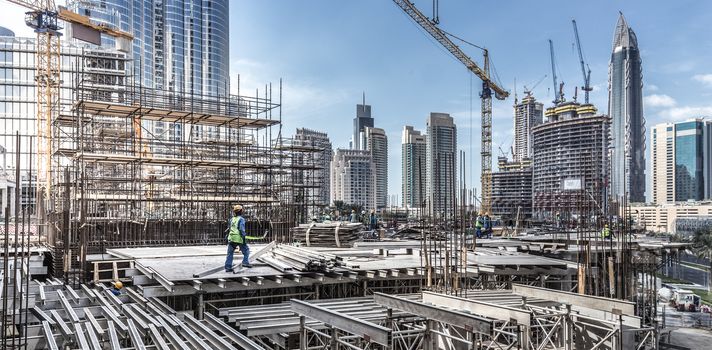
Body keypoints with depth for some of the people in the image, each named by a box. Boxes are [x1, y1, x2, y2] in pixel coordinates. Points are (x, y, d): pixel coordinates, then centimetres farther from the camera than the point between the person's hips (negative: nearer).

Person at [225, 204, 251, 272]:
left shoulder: (231, 219, 14)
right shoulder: (241, 219, -7)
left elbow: (228, 228, 21)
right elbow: (241, 229, -15)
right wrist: (244, 238, -15)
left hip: (231, 238, 6)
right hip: (239, 238, -6)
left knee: (230, 253, 7)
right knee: (246, 250, 10)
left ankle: (228, 267, 7)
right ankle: (245, 262, -2)